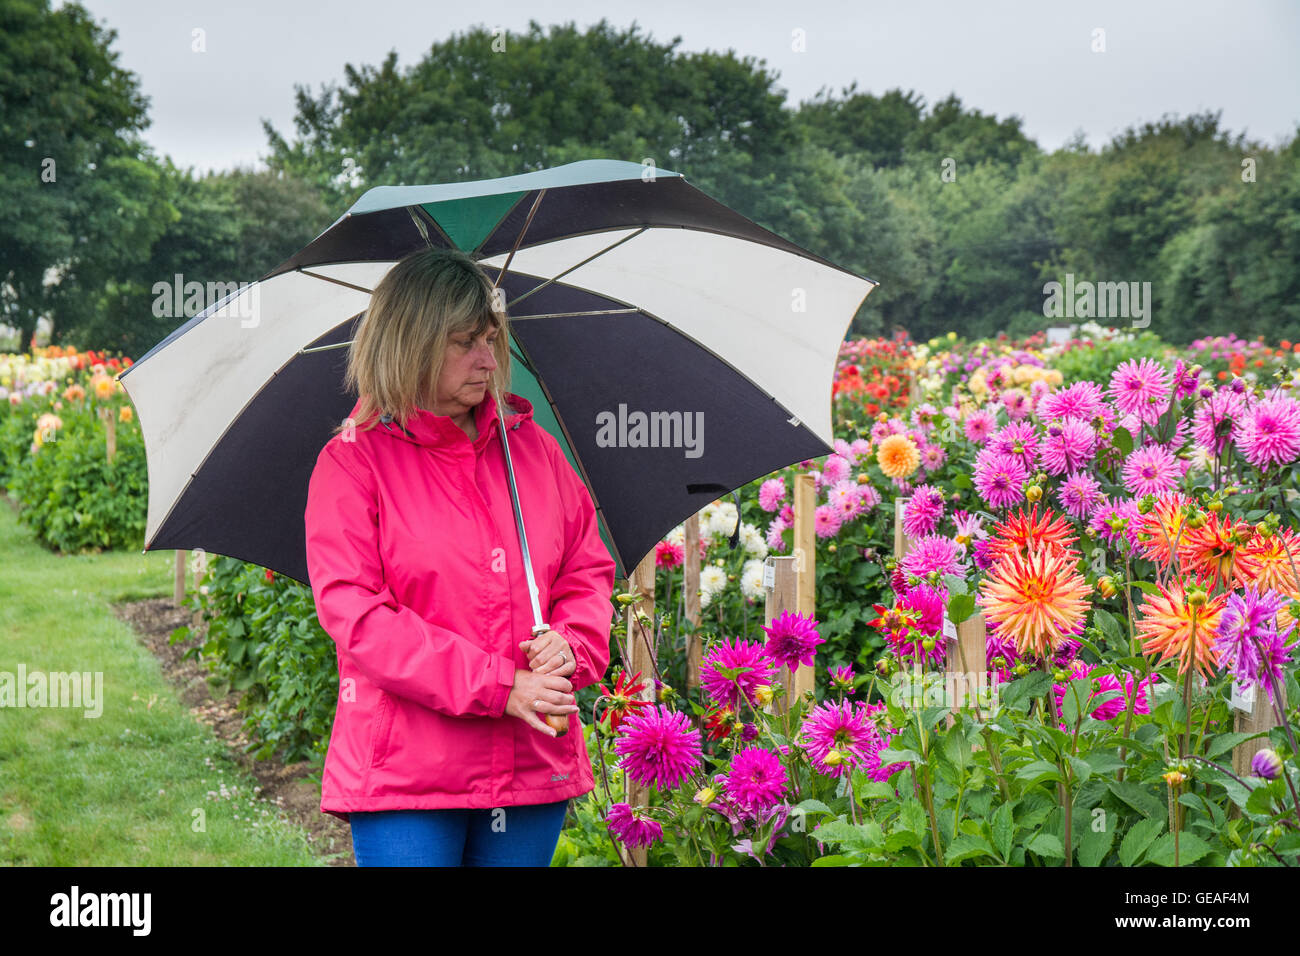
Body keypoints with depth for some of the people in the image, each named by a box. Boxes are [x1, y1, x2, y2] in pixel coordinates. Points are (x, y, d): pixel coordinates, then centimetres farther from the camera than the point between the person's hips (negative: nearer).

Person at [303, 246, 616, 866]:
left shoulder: (533, 448, 12)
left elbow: (589, 569, 16)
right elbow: (353, 611, -11)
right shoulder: (352, 462, -2)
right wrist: (497, 687, -17)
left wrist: (573, 647, -7)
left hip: (533, 764, 4)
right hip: (403, 768, -4)